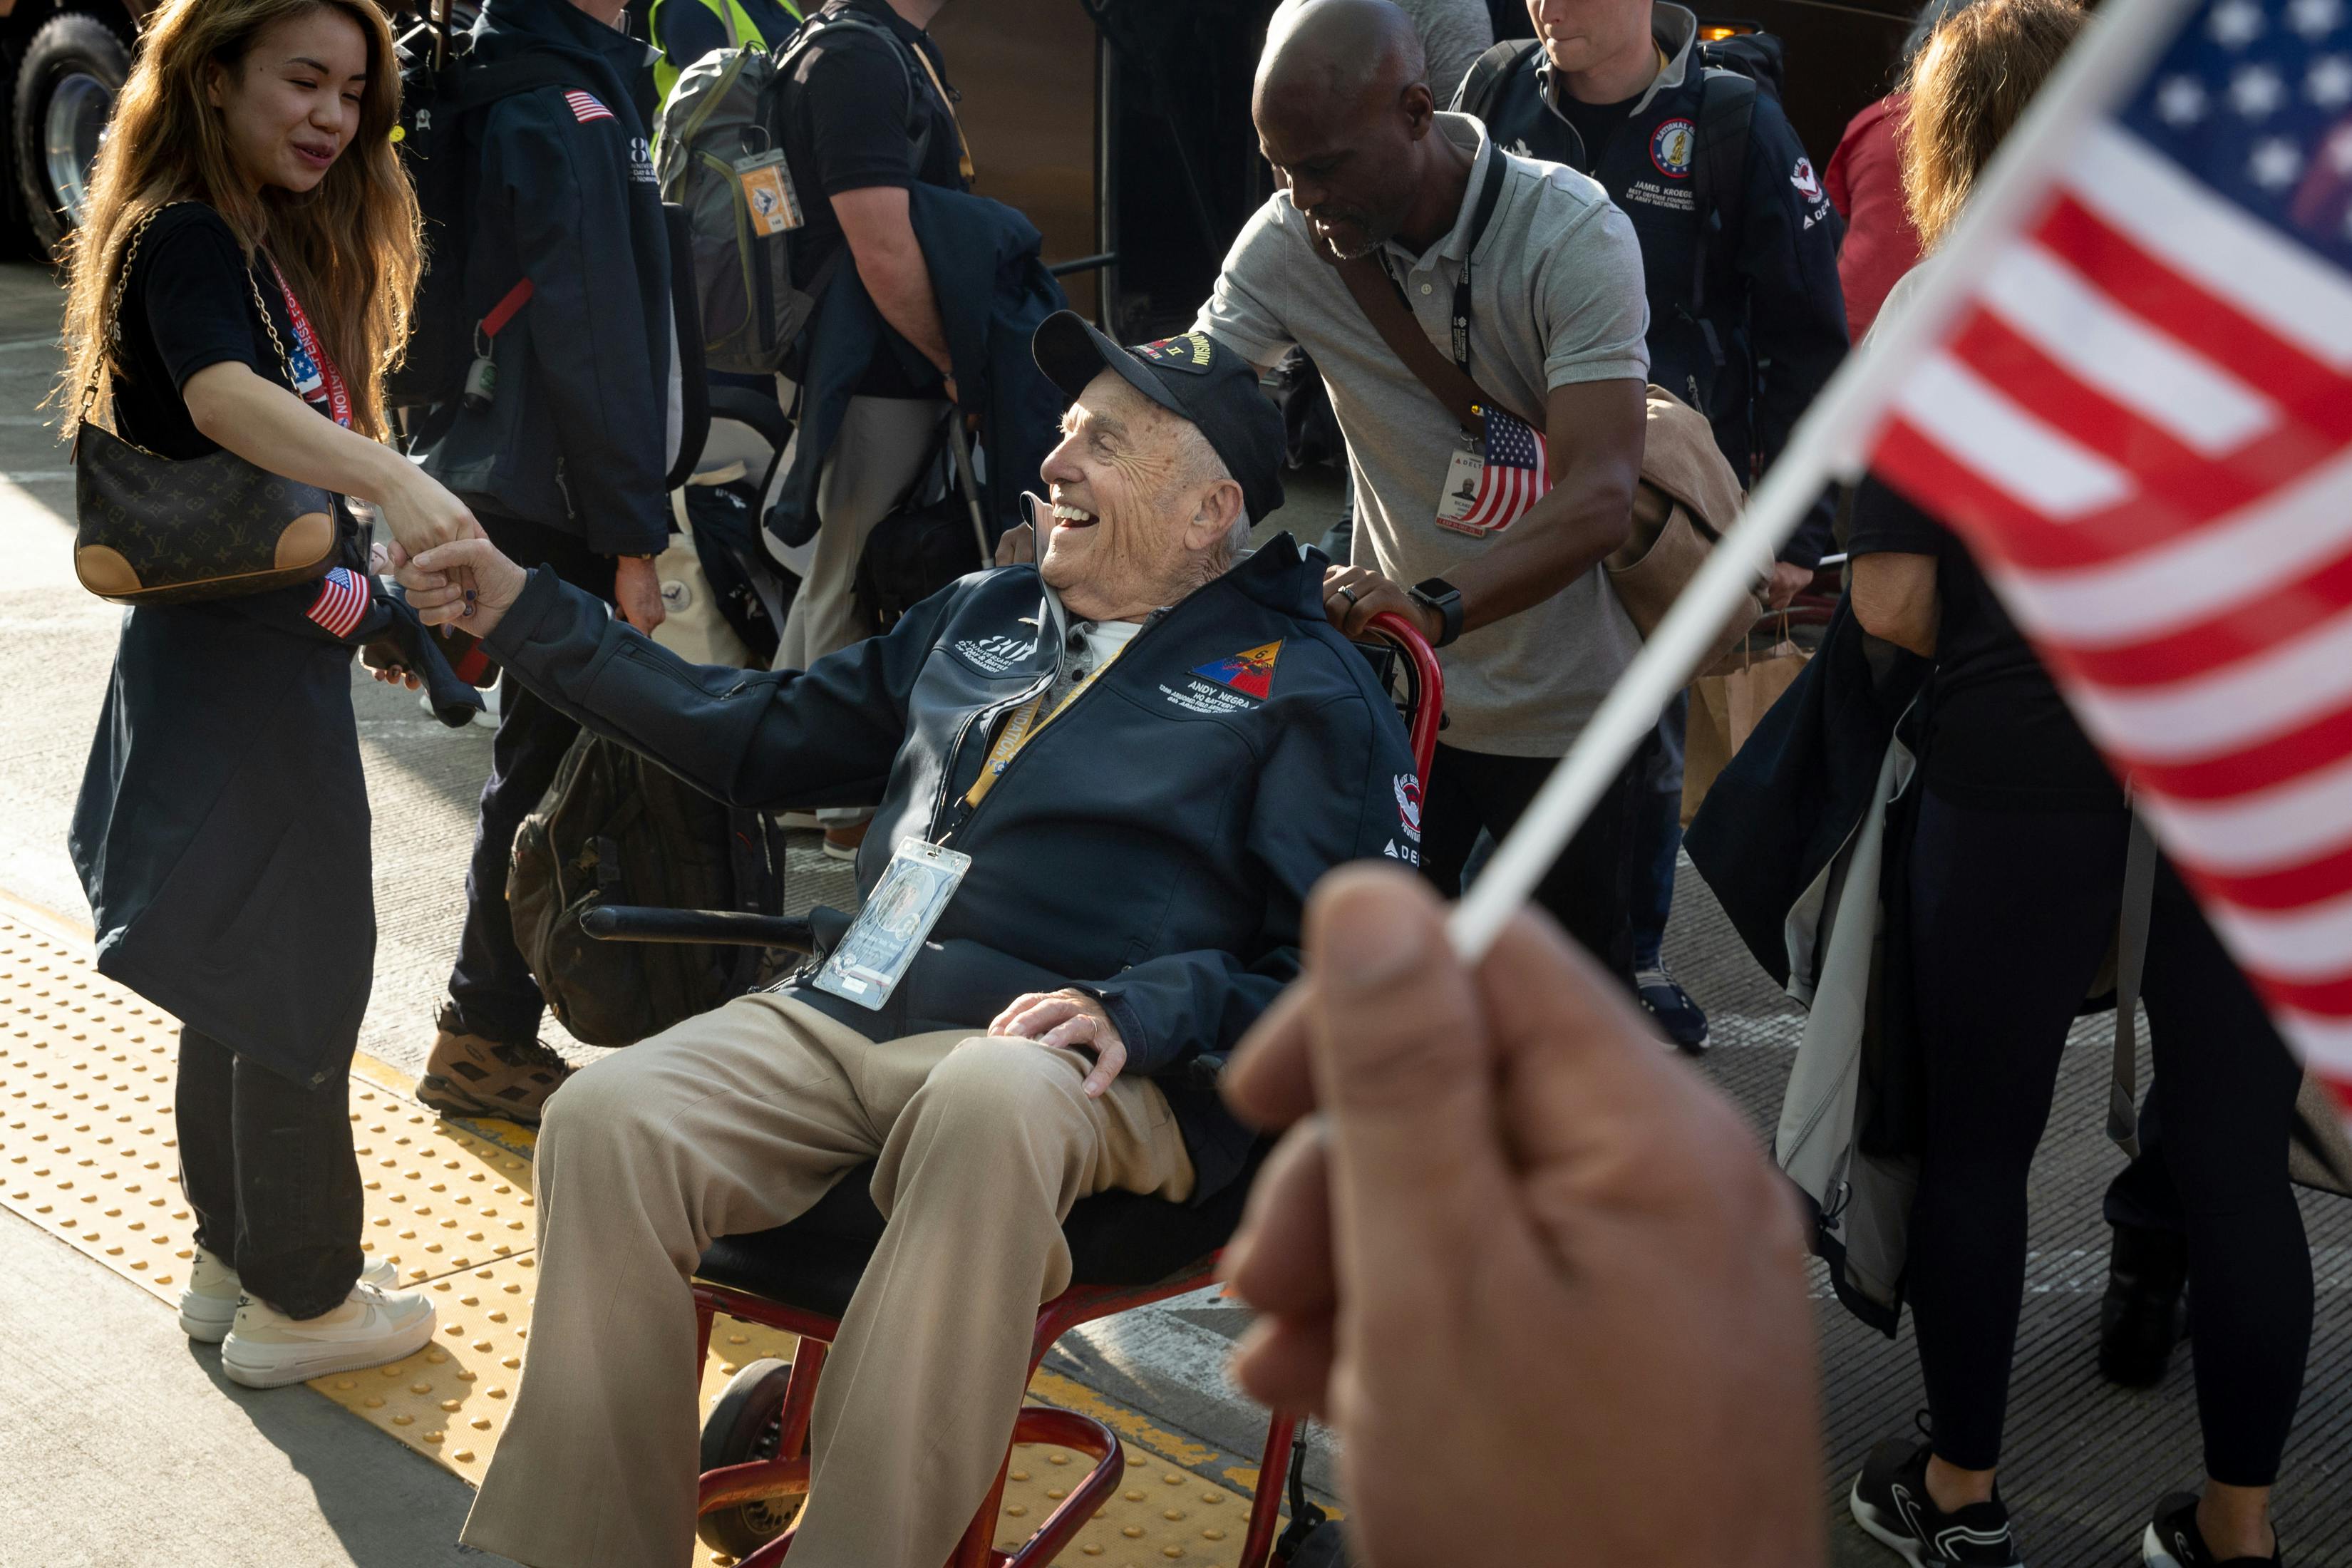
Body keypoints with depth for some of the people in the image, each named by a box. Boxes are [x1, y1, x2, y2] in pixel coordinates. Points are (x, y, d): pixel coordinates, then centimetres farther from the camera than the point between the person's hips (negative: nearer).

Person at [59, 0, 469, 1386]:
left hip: (270, 657, 10)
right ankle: (299, 1302, 12)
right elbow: (223, 395, -37)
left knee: (247, 971, 18)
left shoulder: (283, 246, 13)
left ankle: (241, 1257, 31)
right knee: (305, 974, -1)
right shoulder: (184, 241, -17)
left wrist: (367, 597, 20)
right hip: (238, 663, -10)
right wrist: (393, 478, -52)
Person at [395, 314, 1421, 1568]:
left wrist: (1146, 1008, -17)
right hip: (844, 1017, 5)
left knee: (990, 1100, -41)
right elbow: (762, 734, 32)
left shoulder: (1302, 686, 9)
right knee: (606, 1118, -23)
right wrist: (527, 616, 30)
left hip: (1070, 1059, -5)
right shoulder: (983, 616, 26)